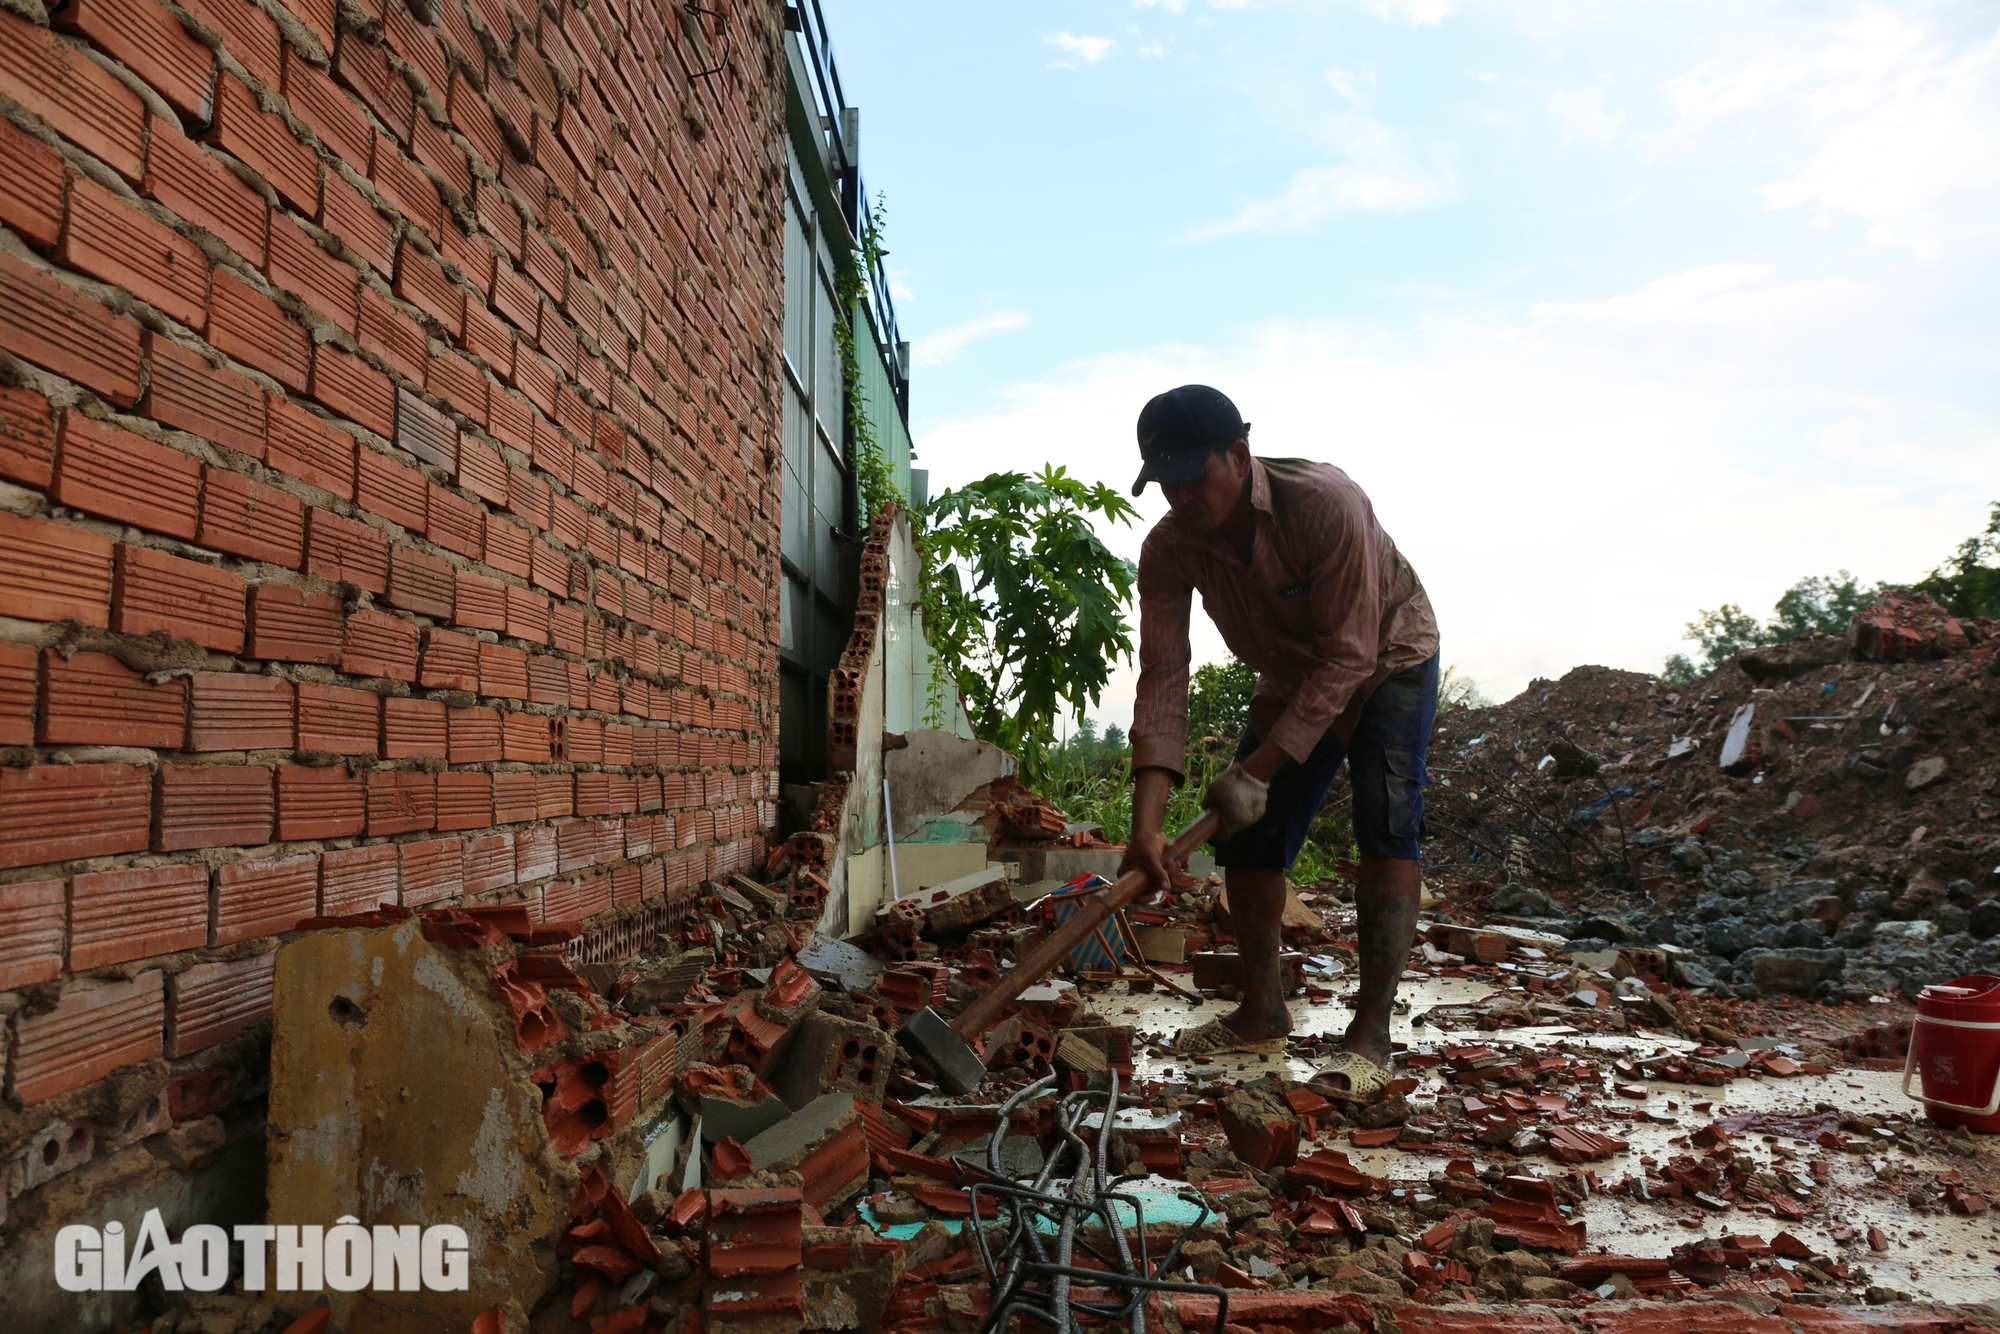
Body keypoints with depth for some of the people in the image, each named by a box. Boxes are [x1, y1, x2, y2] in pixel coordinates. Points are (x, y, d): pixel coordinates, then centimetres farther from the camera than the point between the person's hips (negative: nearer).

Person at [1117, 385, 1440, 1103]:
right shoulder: (1168, 549, -22)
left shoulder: (1325, 503, -36)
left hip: (1386, 661, -5)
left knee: (1385, 827, -21)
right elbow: (1163, 679, -27)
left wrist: (1260, 769, -36)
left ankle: (1370, 1035, -19)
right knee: (1247, 835, 1)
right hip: (1292, 680, 5)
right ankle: (1262, 1013, 16)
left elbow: (1348, 655, -34)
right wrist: (1147, 820, -37)